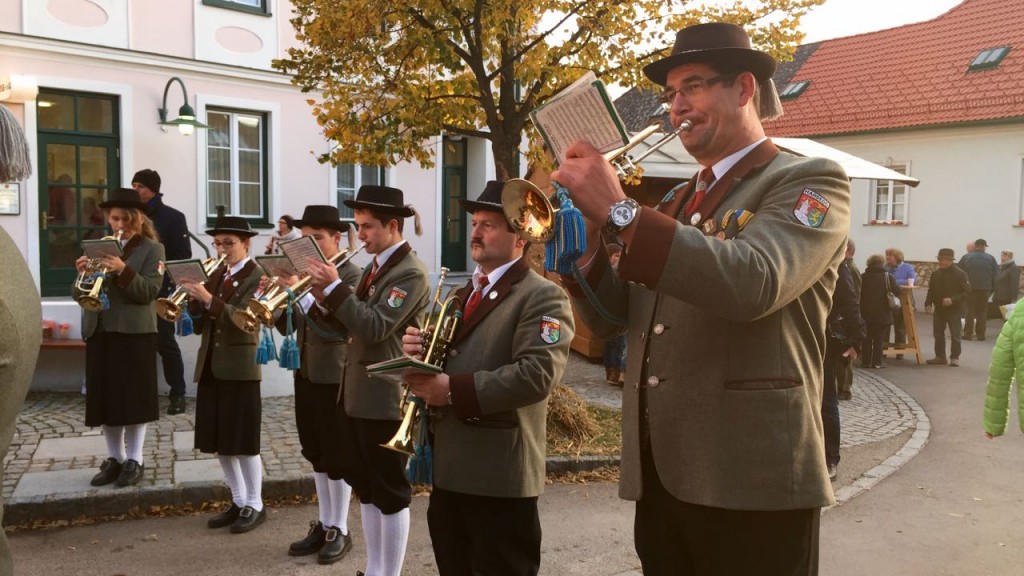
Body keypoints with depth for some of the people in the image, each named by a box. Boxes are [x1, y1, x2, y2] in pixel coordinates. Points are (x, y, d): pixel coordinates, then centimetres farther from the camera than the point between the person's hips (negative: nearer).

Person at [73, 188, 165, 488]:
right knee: (106, 397, 9)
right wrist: (83, 274, -11)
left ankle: (134, 460, 12)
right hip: (99, 332, 5)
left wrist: (123, 270, -25)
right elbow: (78, 294, 8)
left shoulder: (152, 249, -1)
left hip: (135, 332, -5)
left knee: (135, 398, 1)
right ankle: (114, 458, 21)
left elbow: (149, 292, -13)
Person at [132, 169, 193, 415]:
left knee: (165, 342, -3)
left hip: (161, 290, -4)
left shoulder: (173, 217, -2)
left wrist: (164, 275, -17)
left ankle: (178, 394, 6)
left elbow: (183, 255, -6)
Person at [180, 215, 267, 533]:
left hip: (240, 367, -7)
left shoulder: (257, 276, -8)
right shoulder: (215, 275, 12)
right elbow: (200, 325, 8)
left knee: (244, 441, -1)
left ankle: (255, 505, 13)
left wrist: (209, 299, -31)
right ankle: (238, 501, 24)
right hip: (210, 366, 7)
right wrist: (193, 299, -10)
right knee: (220, 441, 12)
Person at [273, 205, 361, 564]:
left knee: (337, 455, 3)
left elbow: (336, 328, -26)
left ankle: (340, 531, 17)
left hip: (335, 376, -7)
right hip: (306, 373, 8)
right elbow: (288, 326, 5)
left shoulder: (350, 274, -14)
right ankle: (324, 524, 28)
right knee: (316, 453, 15)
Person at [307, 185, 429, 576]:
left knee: (391, 492, 3)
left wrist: (335, 286, -22)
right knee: (365, 488, 18)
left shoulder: (411, 272, -16)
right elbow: (353, 323, 13)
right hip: (356, 393, 10)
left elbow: (374, 327, -25)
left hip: (385, 397, -10)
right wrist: (326, 295, -4)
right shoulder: (376, 265, 13)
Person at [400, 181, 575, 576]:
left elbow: (537, 374, -24)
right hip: (448, 467, 8)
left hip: (500, 473, -8)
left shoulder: (543, 297, -10)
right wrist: (418, 352, -3)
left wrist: (454, 390, -24)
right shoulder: (461, 295, 18)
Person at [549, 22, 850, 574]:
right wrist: (585, 247, -5)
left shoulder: (809, 180, -3)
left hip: (750, 478, -6)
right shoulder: (675, 201, 16)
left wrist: (618, 211, -23)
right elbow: (611, 319, 12)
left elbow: (752, 282, -24)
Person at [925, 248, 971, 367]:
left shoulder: (960, 274, -11)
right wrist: (928, 303, -1)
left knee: (955, 335, 0)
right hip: (939, 309, 5)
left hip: (954, 309, -5)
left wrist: (952, 300, -25)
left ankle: (955, 357, 10)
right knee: (938, 334, 8)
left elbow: (967, 292, -13)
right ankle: (940, 357, 18)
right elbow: (931, 291, 13)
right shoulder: (935, 274, 6)